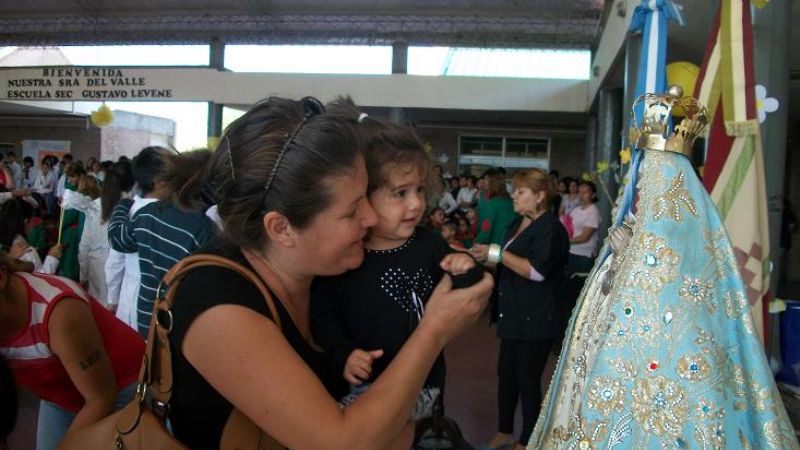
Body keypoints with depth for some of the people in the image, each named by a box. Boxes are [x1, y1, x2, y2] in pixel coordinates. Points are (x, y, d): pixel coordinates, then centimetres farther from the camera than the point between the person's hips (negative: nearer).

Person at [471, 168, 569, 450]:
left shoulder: (550, 228, -14)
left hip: (536, 320, -8)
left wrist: (496, 253, -24)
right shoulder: (519, 223, 13)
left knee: (527, 380, 4)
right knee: (506, 374, 14)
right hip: (514, 315, 8)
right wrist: (486, 256, 6)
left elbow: (537, 271, -26)